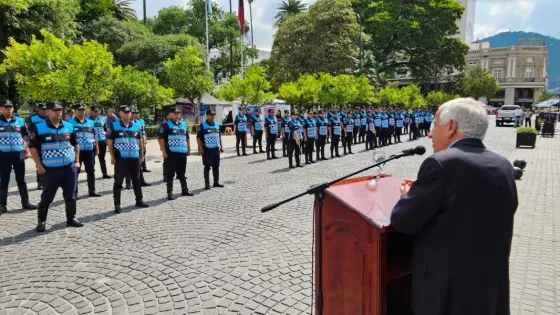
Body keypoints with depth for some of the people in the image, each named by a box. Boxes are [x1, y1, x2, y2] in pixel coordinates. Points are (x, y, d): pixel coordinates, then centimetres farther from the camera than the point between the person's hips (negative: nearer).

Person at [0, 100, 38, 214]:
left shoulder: (20, 121, 6)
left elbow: (26, 136, 15)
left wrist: (27, 150, 9)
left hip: (18, 153, 2)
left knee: (21, 180, 9)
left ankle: (25, 202, 17)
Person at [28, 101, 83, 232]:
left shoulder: (69, 126, 7)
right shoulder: (39, 128, -6)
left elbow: (75, 144, 17)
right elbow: (33, 147, -5)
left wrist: (77, 160, 10)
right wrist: (39, 165, -9)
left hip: (70, 167, 4)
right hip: (50, 169, -3)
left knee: (70, 195, 9)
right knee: (47, 196, 4)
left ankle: (71, 219, 21)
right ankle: (41, 221, 18)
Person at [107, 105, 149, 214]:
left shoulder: (136, 126, 9)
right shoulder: (114, 126, -2)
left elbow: (140, 141, 16)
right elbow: (109, 141, -3)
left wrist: (141, 155, 13)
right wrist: (112, 156, -8)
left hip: (134, 158, 4)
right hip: (120, 158, -4)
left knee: (136, 180, 14)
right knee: (118, 181, 2)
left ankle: (139, 200, 26)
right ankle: (117, 204, 9)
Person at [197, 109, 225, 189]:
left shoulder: (217, 124, 12)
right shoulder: (203, 125, -6)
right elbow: (198, 137, -8)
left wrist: (221, 146, 14)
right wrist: (200, 148, -14)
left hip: (216, 149, 5)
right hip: (207, 149, -5)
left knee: (216, 166, 10)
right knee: (207, 167, 1)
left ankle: (216, 182, 20)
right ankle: (207, 184, 9)